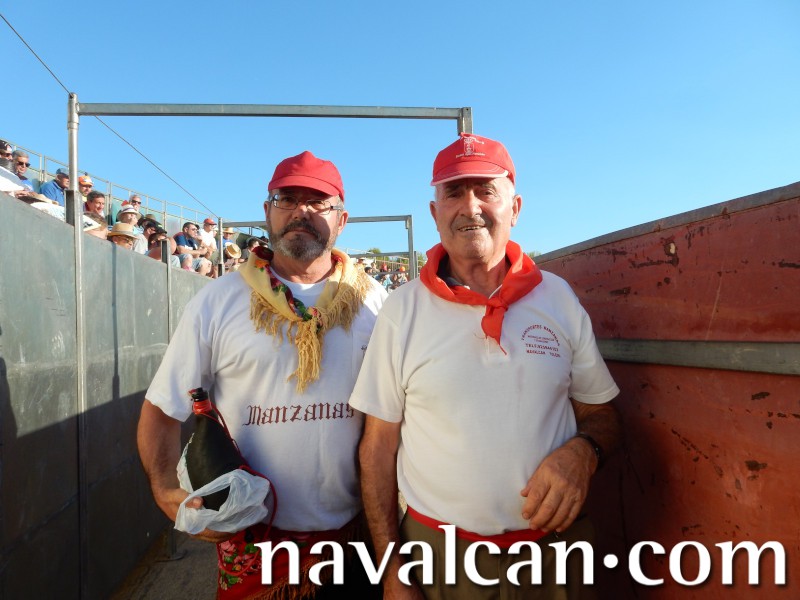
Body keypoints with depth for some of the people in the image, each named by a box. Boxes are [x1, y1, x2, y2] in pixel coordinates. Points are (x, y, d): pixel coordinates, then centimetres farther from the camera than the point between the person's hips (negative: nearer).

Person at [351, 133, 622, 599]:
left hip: (553, 548, 2)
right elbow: (379, 444, -4)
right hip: (437, 553, -1)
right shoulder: (402, 310, -8)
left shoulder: (559, 299, -4)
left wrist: (583, 450, -16)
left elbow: (601, 414, 5)